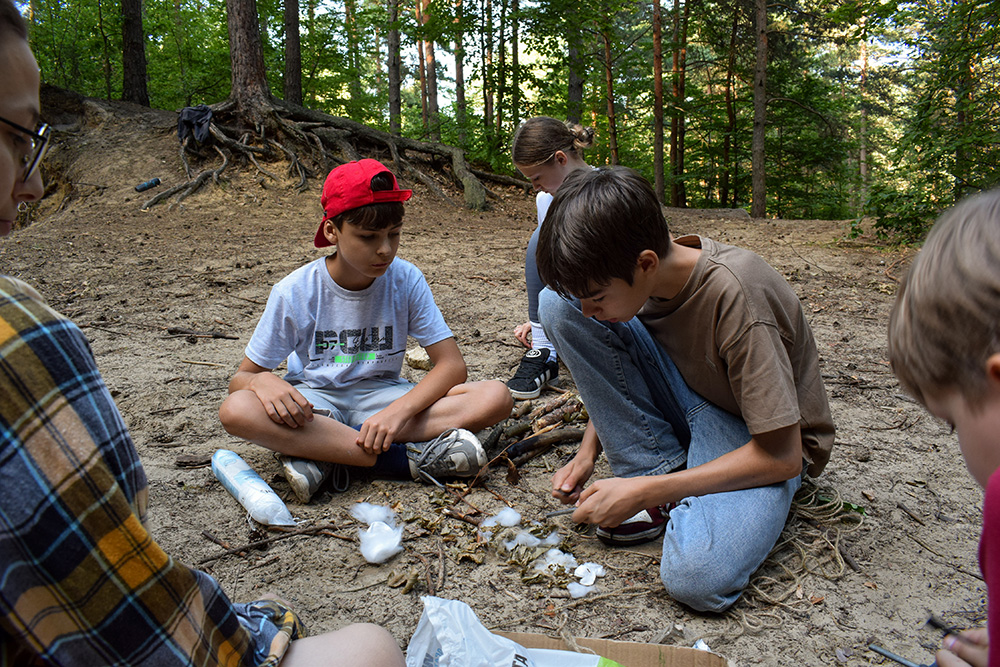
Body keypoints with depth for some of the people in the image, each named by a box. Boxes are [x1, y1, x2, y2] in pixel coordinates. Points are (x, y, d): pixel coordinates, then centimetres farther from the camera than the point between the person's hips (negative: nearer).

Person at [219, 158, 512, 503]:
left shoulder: (406, 280, -9)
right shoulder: (295, 292, -11)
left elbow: (452, 365, -12)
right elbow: (241, 378, -6)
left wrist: (399, 410, -29)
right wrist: (262, 381, -32)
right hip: (316, 402, -1)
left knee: (496, 396, -23)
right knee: (235, 410, -34)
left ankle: (324, 453, -27)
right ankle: (407, 458, -30)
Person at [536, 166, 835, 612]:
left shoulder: (735, 295, -32)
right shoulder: (632, 274, -13)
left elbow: (782, 457, -26)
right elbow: (614, 372, 9)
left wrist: (644, 492, -26)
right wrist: (588, 452, -5)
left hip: (760, 441, -6)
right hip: (686, 402, 6)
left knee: (695, 577, -37)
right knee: (556, 303, -14)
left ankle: (660, 488, -2)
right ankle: (659, 464, -8)